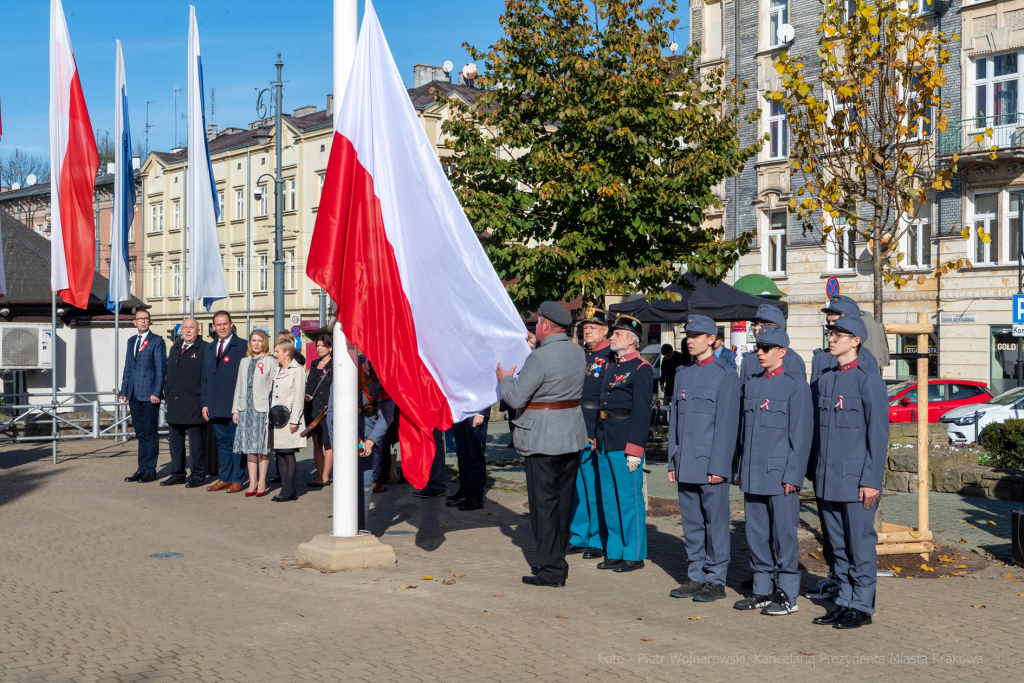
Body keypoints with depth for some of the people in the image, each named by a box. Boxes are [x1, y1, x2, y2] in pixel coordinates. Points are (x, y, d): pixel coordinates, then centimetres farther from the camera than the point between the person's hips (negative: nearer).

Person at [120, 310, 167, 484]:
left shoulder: (157, 341, -4)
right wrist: (124, 391, 13)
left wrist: (156, 392, -14)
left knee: (150, 433, -1)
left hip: (149, 394, -6)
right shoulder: (131, 341, 16)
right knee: (140, 434, 11)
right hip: (134, 395, 6)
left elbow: (161, 368, -8)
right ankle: (142, 469, 16)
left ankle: (150, 470, 5)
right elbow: (128, 367, 19)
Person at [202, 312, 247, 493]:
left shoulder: (242, 346, -4)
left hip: (236, 406, -6)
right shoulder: (210, 350, 16)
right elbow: (205, 378, 19)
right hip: (216, 407, 6)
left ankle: (237, 480, 7)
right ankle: (224, 478, 18)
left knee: (237, 442, 0)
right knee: (222, 442, 12)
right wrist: (205, 403, 12)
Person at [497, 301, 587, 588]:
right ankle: (557, 560, 25)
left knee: (543, 503, -1)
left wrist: (505, 379, 3)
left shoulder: (540, 358, -19)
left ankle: (551, 570, 1)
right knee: (563, 501, 15)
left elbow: (516, 398, -18)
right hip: (572, 435, 8)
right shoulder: (578, 352, 6)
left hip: (543, 439, -8)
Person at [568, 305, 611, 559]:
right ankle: (579, 537, 22)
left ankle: (598, 542, 10)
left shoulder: (612, 358, -8)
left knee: (596, 489, 0)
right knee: (577, 487, 12)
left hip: (596, 435, -7)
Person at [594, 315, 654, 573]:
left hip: (625, 444, -9)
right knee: (609, 500, 13)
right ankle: (614, 552, 23)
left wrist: (634, 450, -19)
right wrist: (597, 436, 16)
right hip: (606, 443, 9)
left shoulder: (641, 369, -10)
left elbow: (642, 412, -15)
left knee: (629, 499, -1)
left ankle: (634, 555, 8)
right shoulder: (611, 365, 15)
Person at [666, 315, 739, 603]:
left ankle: (716, 580, 8)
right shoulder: (683, 374, 14)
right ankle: (696, 576, 19)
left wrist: (718, 466, -14)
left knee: (715, 522, 1)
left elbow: (727, 424, -9)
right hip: (686, 465, 6)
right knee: (691, 523, 10)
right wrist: (673, 462, 11)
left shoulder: (725, 375, -5)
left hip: (711, 464, -6)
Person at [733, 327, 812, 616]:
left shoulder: (796, 384, -5)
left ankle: (787, 596, 8)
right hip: (753, 475, 6)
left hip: (780, 473, -6)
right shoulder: (751, 384, 13)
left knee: (784, 535, 0)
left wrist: (793, 475, -13)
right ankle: (762, 591, 20)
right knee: (756, 534, 10)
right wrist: (742, 470, 14)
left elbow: (802, 433, -9)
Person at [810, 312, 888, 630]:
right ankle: (845, 602, 21)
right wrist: (818, 473, 14)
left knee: (860, 544, 2)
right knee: (838, 546, 12)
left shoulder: (869, 381, -9)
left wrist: (871, 481, -14)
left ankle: (862, 607, 11)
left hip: (856, 480, -6)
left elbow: (878, 435, -11)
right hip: (828, 481, 6)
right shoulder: (824, 379, 11)